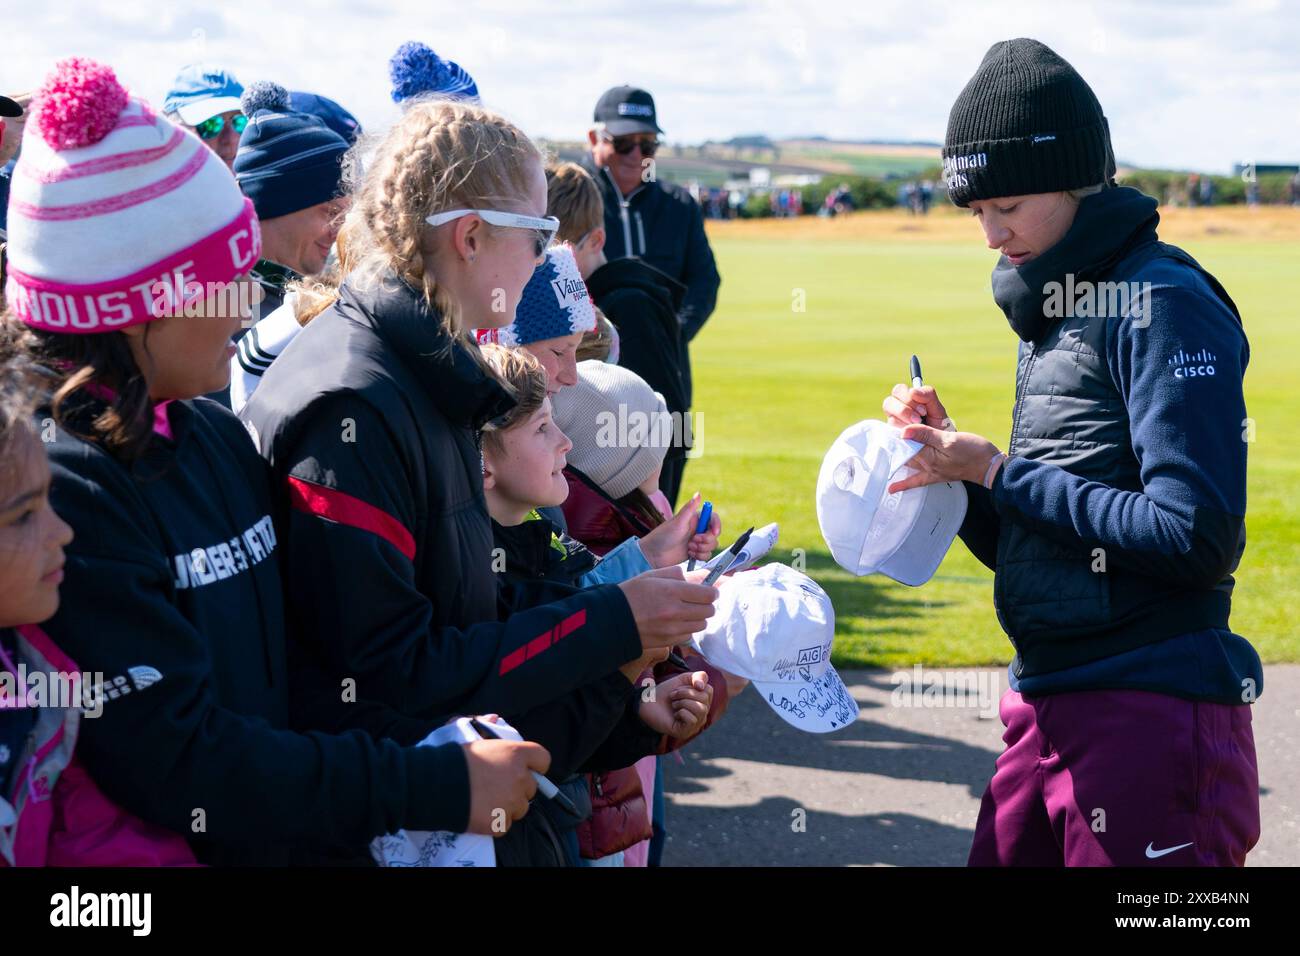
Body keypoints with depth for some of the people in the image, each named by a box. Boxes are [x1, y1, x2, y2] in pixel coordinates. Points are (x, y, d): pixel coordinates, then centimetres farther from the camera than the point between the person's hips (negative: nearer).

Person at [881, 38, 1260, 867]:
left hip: (1153, 720, -8)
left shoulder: (1164, 305, -11)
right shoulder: (1054, 315, 15)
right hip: (1048, 707, 8)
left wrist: (1001, 474, -14)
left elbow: (1197, 538, -20)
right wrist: (951, 456, 0)